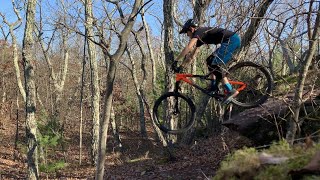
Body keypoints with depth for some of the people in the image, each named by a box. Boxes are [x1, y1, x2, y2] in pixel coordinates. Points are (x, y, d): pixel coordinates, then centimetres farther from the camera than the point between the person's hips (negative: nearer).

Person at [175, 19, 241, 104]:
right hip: (233, 40, 10)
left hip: (231, 39, -10)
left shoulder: (198, 32, -5)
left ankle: (231, 91, -17)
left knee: (213, 64, -13)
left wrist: (176, 60, -14)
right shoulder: (199, 38, 24)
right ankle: (214, 86, 13)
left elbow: (188, 48, -19)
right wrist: (182, 66, 26)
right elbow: (192, 56, 28)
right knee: (210, 61, 15)